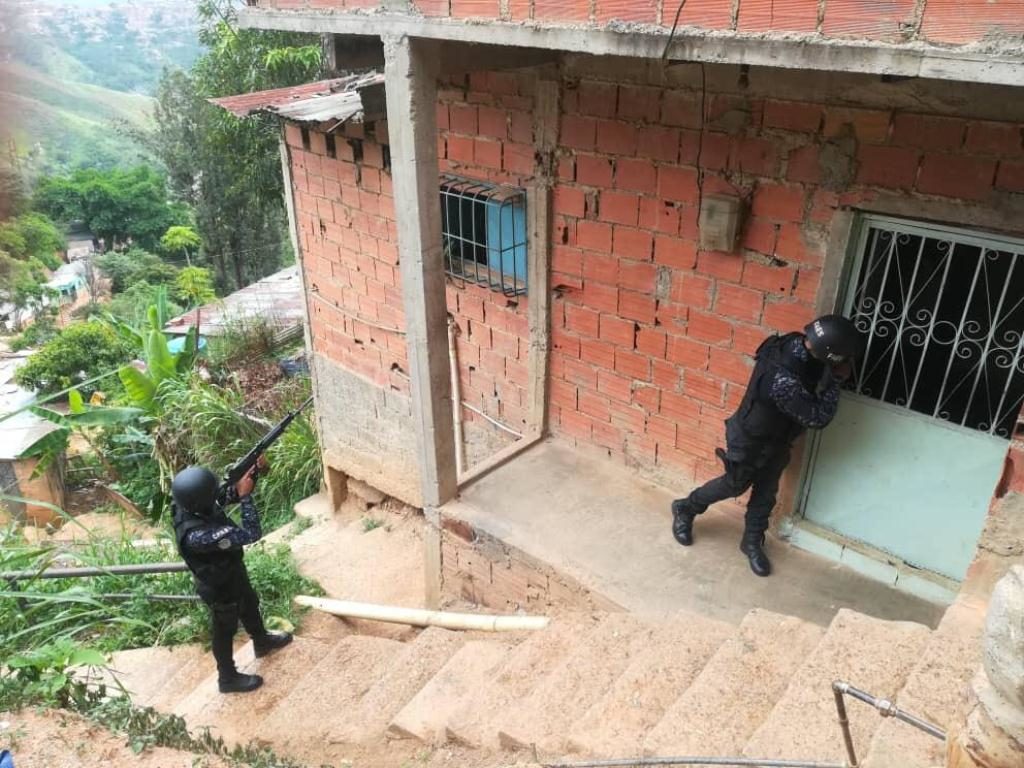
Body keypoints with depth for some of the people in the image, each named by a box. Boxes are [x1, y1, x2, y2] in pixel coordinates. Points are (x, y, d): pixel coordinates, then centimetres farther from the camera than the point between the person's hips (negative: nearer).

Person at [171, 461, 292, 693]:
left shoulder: (190, 505, -21)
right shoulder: (197, 535, -45)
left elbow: (231, 494, -4)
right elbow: (250, 534, -40)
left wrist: (250, 473, -21)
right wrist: (245, 495, -36)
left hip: (232, 571, 8)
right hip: (219, 586, -8)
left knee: (250, 605, 31)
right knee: (225, 629, 18)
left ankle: (262, 642, 58)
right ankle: (228, 678, 44)